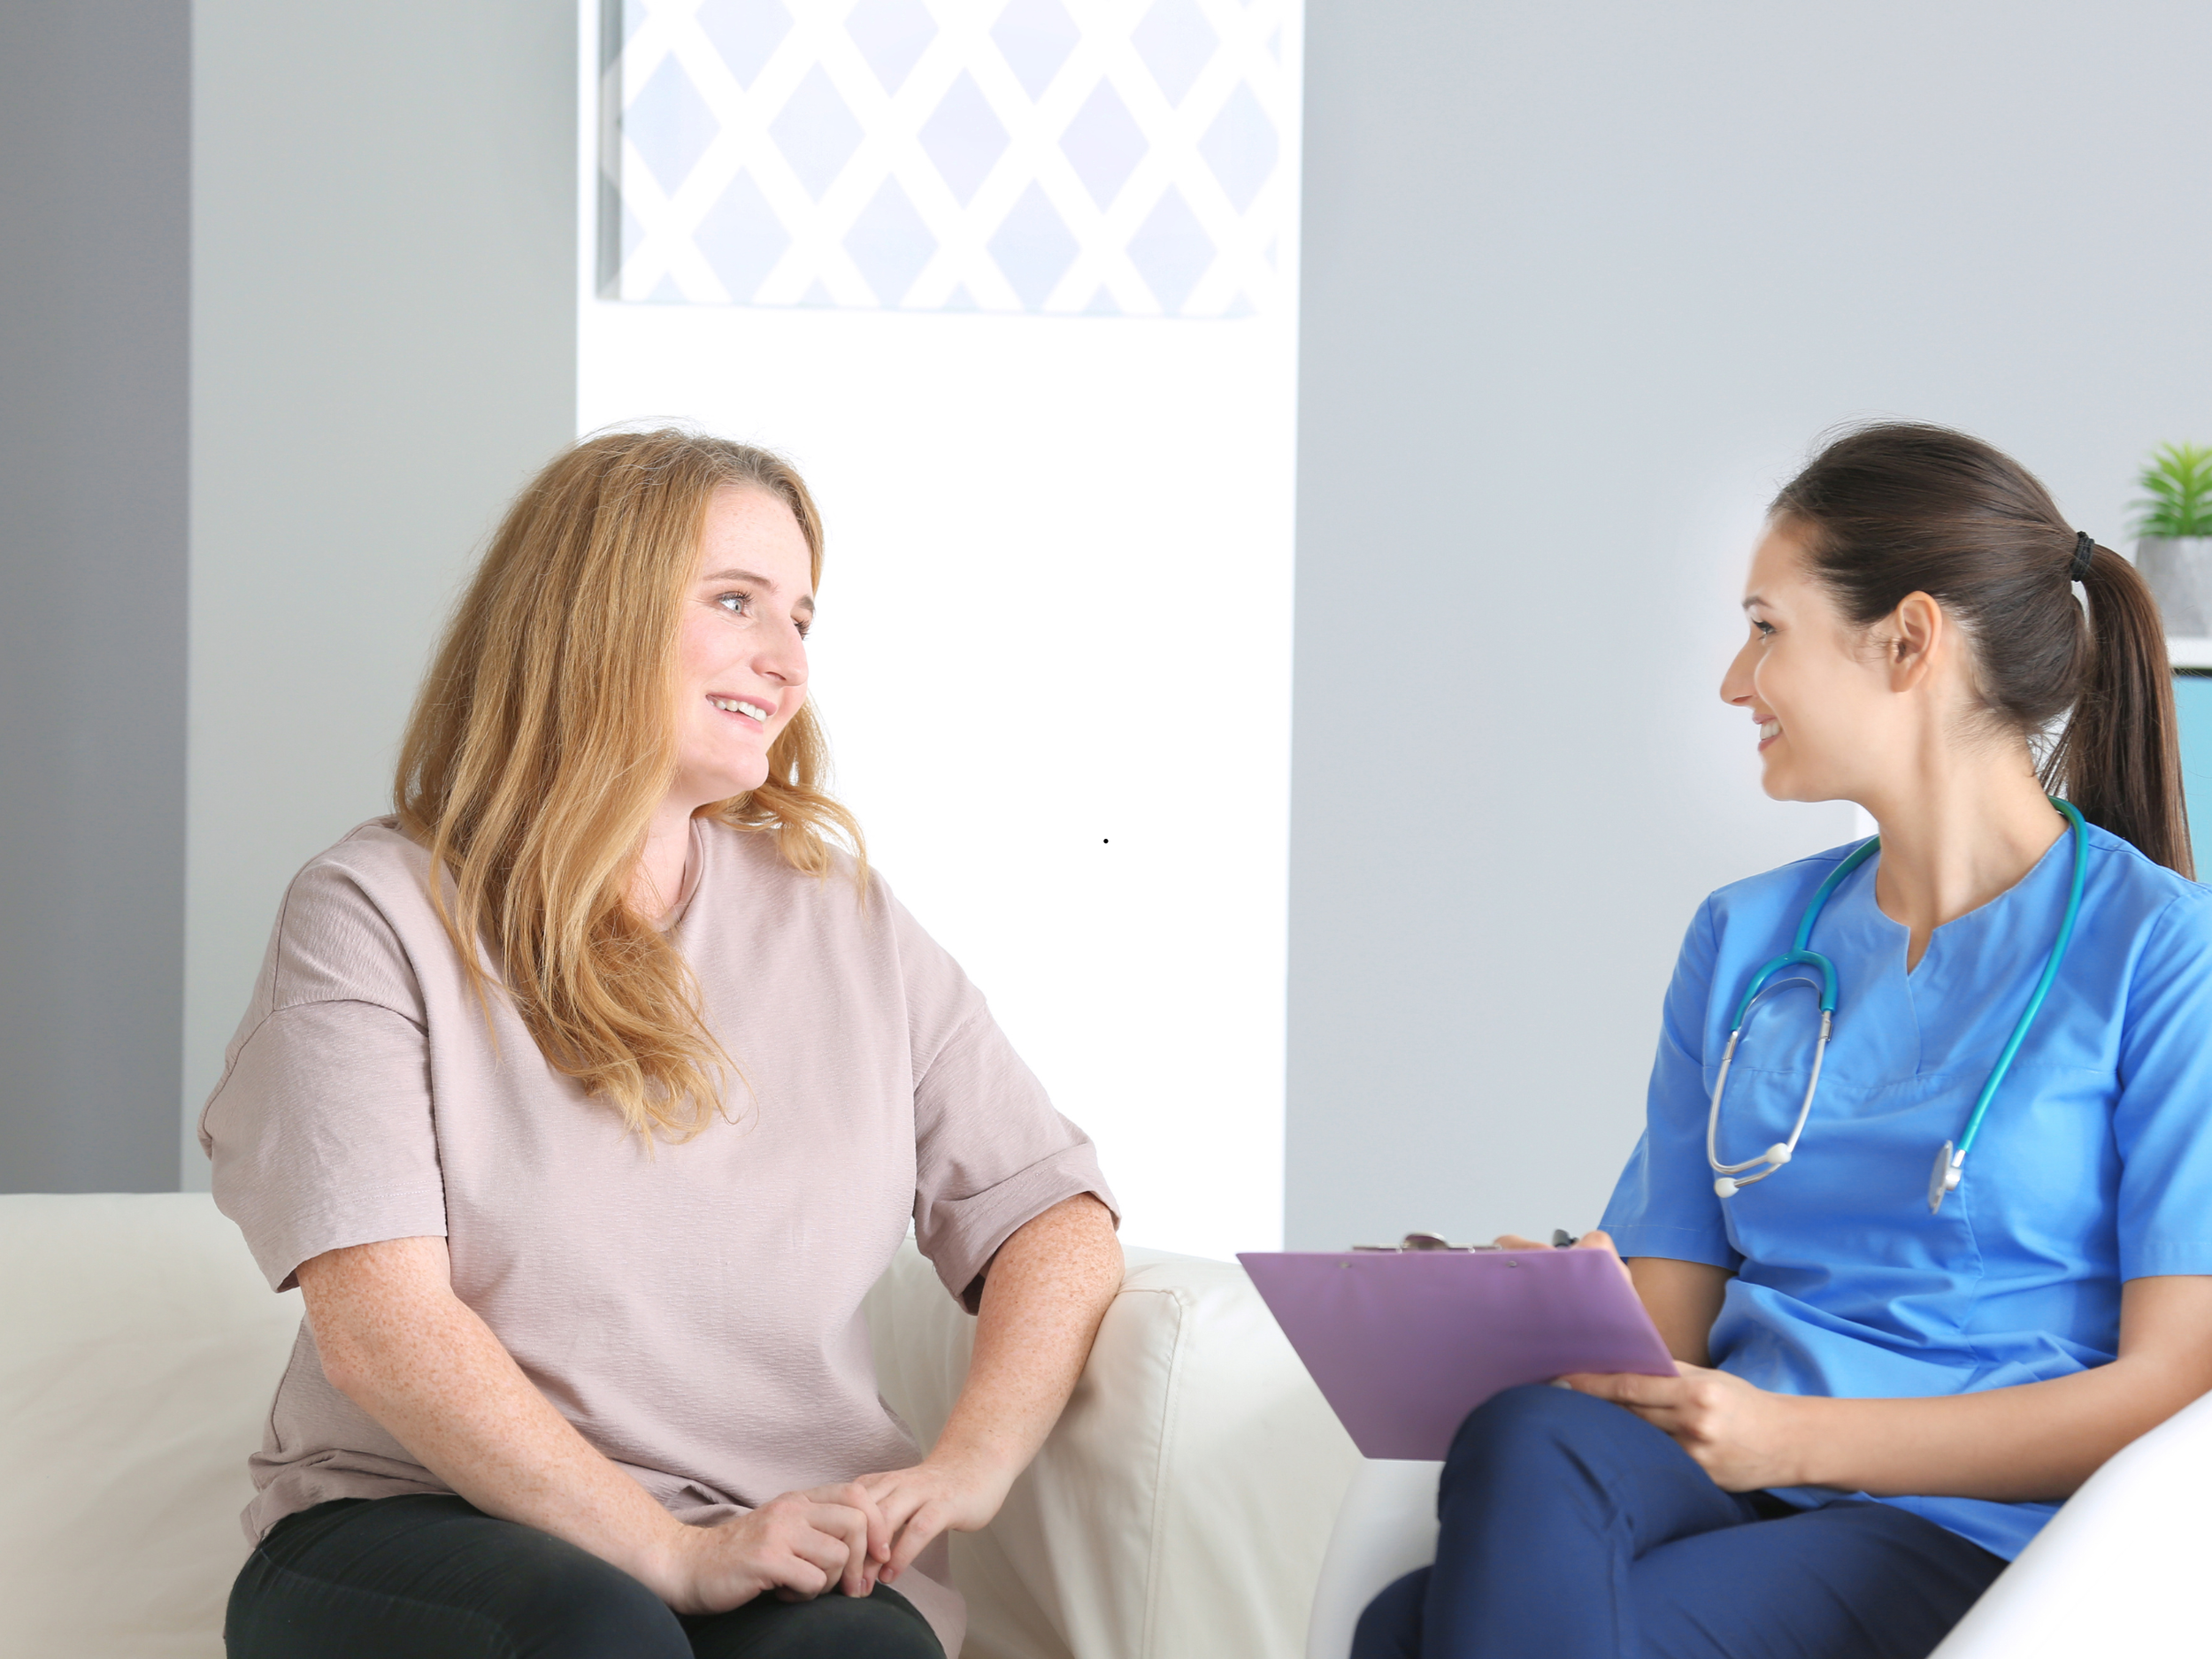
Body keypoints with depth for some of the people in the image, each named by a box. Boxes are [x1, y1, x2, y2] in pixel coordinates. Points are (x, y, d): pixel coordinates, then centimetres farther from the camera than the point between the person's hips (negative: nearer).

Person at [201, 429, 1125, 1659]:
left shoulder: (846, 923, 15)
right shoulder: (374, 916, 1)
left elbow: (1059, 1220, 10)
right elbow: (379, 1325, -10)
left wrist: (971, 1465, -11)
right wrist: (676, 1552, -19)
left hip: (779, 1546, 2)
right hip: (418, 1525, -2)